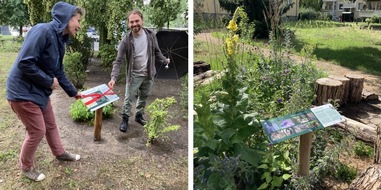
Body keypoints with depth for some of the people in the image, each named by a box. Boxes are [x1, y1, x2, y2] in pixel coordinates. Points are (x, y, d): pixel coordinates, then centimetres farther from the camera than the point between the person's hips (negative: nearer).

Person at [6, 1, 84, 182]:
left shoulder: (59, 40, 7)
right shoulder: (43, 31, -23)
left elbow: (59, 72, 16)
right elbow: (25, 63, -28)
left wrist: (73, 92, 19)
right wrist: (49, 81, -18)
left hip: (40, 91, 9)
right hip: (23, 91, -9)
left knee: (51, 125, 21)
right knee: (37, 131, 2)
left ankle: (60, 153, 43)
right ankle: (26, 167, 26)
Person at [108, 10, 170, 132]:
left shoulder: (151, 35, -9)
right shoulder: (126, 41, -17)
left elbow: (157, 52, 7)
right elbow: (118, 61, -17)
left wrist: (164, 60, -6)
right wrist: (113, 77, -28)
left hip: (148, 74, 3)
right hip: (133, 75, -3)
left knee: (144, 98, 19)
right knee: (128, 99, 5)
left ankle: (139, 116, 38)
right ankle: (125, 119, 23)